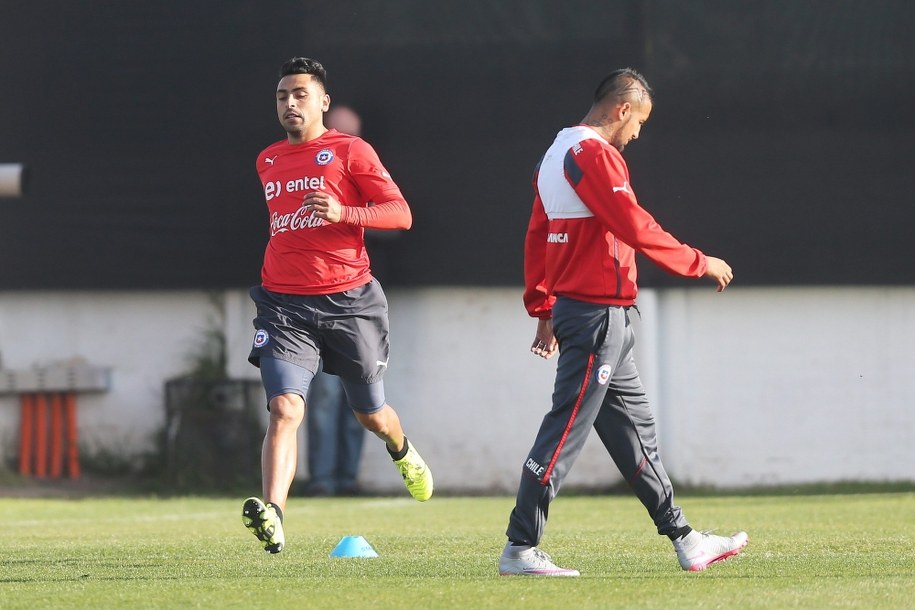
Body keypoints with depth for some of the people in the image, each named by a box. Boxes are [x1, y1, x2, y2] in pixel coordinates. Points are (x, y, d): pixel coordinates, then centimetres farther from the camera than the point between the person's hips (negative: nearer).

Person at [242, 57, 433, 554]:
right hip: (284, 304, 2)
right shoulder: (267, 161, 14)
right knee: (285, 409, -20)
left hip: (348, 302, -2)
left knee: (370, 414, 15)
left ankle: (403, 452, 51)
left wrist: (342, 213, -21)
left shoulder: (350, 152, -2)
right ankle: (271, 517, -32)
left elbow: (400, 214, -7)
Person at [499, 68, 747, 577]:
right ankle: (520, 549, -6)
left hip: (572, 305, 11)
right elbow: (635, 228, -20)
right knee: (566, 430, -8)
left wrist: (544, 311, 21)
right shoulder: (594, 154, -15)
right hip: (598, 314, -11)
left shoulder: (557, 154, 17)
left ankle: (683, 540, 18)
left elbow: (536, 238, 19)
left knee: (635, 429, 13)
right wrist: (699, 263, -10)